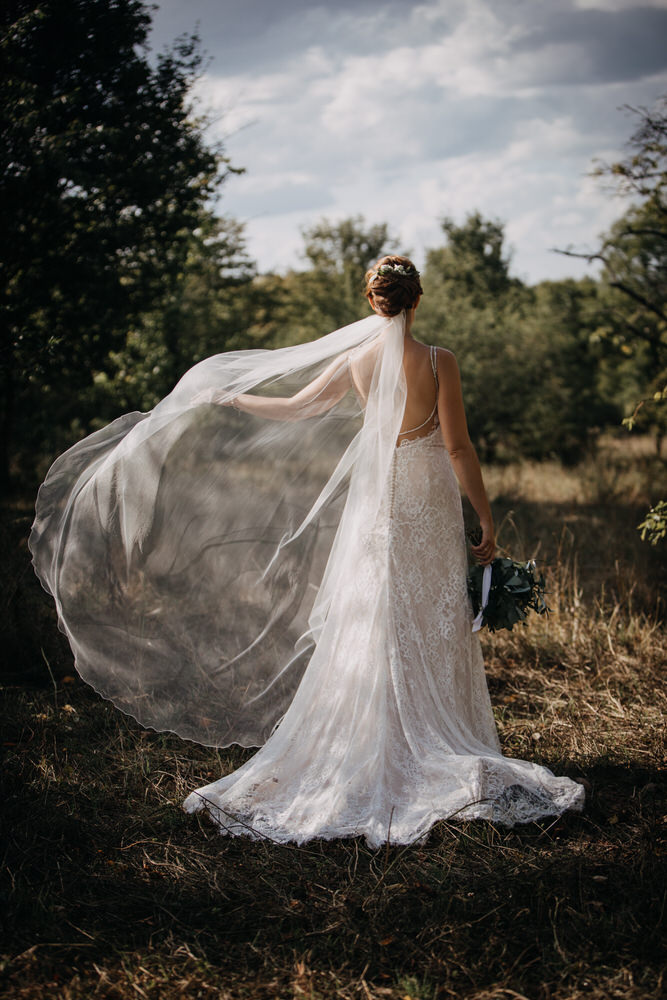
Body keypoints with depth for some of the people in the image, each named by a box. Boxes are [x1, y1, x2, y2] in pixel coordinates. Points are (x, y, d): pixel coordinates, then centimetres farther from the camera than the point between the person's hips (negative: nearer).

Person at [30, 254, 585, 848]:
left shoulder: (355, 360, -4)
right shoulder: (438, 362, -11)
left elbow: (293, 407, 6)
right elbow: (458, 447, -10)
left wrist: (229, 399, 23)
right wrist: (486, 519, -2)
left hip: (375, 498, 2)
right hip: (430, 498, -2)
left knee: (370, 624, 9)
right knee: (433, 626, 6)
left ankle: (373, 751, 13)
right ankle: (436, 749, 11)